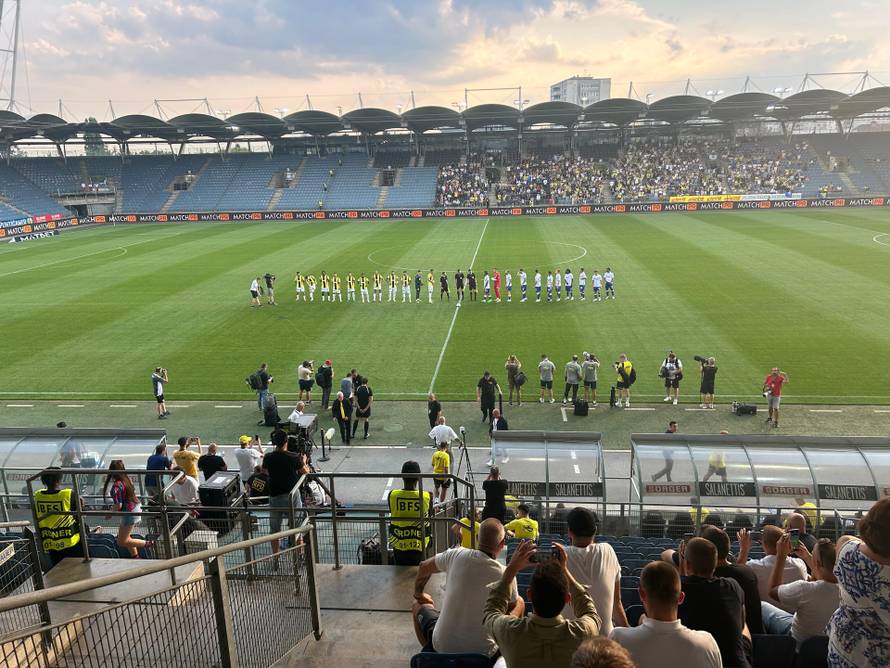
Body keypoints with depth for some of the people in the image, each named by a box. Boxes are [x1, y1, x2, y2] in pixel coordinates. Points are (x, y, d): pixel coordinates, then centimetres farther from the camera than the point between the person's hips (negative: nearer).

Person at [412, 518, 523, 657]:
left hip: (442, 646, 1)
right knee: (520, 602, 22)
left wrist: (418, 594, 26)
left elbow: (423, 568, 7)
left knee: (419, 605, 29)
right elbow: (512, 606, 6)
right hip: (483, 651, 0)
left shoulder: (456, 555, -12)